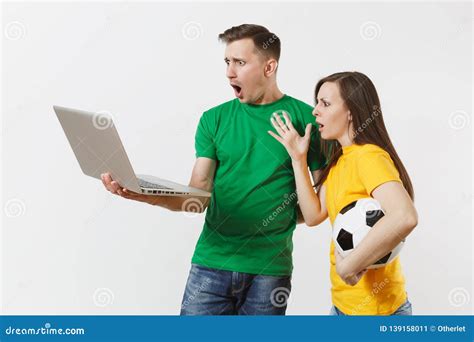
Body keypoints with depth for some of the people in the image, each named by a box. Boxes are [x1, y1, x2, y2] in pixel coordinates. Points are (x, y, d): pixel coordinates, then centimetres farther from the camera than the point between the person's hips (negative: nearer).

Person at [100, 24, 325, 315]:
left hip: (269, 267, -1)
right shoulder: (214, 119, 4)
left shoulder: (305, 118, -2)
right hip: (212, 261, 2)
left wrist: (286, 216, -8)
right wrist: (144, 194, -17)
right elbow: (199, 196, -2)